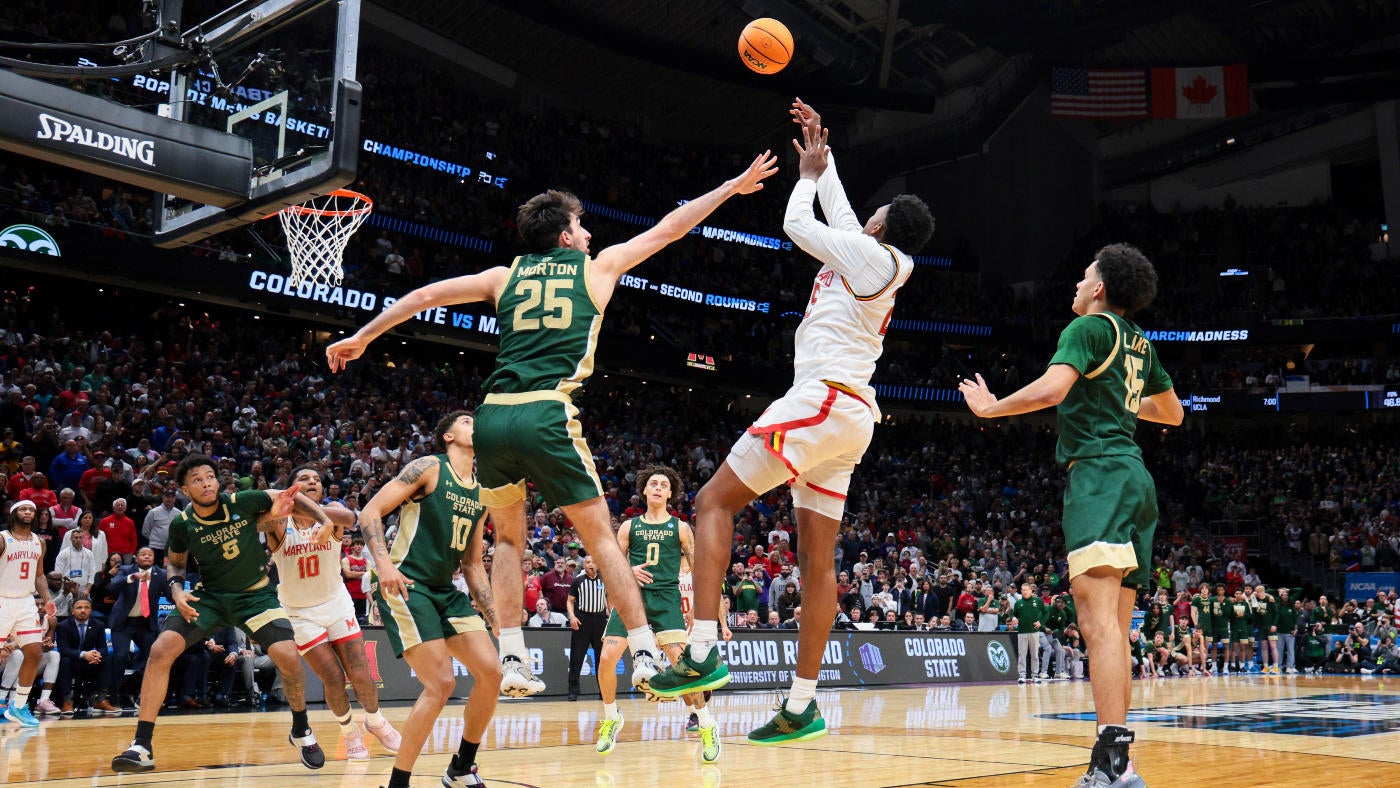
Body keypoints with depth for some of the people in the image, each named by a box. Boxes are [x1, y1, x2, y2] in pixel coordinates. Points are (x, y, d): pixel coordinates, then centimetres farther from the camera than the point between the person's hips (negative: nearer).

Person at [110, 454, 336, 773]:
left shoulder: (243, 502, -17)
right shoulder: (182, 524, -12)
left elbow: (291, 497, -5)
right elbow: (175, 562, 8)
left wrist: (325, 521, -19)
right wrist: (177, 589, -13)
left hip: (256, 594, -1)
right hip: (209, 596, 2)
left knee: (288, 658, -19)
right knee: (160, 651, -18)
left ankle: (302, 732, 10)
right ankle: (142, 747, -10)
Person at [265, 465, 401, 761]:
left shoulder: (331, 513, -10)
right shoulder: (281, 522, -11)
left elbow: (349, 518, -35)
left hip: (337, 603, 1)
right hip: (299, 612, -1)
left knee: (360, 675, -1)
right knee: (333, 678, -6)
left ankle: (375, 721, 27)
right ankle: (349, 731, 21)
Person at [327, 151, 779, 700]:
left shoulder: (506, 275, 21)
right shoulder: (598, 266, 15)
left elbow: (427, 294, 18)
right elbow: (669, 228, 22)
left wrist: (362, 337, 25)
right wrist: (734, 186, 31)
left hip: (493, 415, 3)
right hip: (547, 415, -3)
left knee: (508, 538, 20)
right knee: (601, 537, 7)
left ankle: (512, 660, 11)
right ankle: (645, 655, 3)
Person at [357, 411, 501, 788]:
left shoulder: (482, 494, 15)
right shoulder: (428, 468, -5)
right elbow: (370, 511, -12)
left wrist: (495, 616, 15)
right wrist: (383, 563, -27)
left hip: (446, 591, 8)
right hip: (405, 586, -8)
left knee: (491, 672, -2)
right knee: (441, 683, -17)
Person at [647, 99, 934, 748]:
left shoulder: (866, 252, -5)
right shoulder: (881, 266, 19)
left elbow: (797, 224, 7)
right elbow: (835, 211, 34)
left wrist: (808, 173, 24)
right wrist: (821, 156, 41)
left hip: (821, 400, -9)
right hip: (852, 414, 9)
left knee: (714, 501, -5)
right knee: (816, 559, 6)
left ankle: (702, 651, -15)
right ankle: (802, 705, 7)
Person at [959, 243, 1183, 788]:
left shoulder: (1089, 327, -2)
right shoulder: (1140, 343, 23)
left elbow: (1051, 389, -19)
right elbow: (1173, 413, 34)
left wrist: (989, 407, -4)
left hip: (1098, 471, -9)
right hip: (1135, 477, 9)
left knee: (1097, 616, -20)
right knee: (1114, 629, 8)